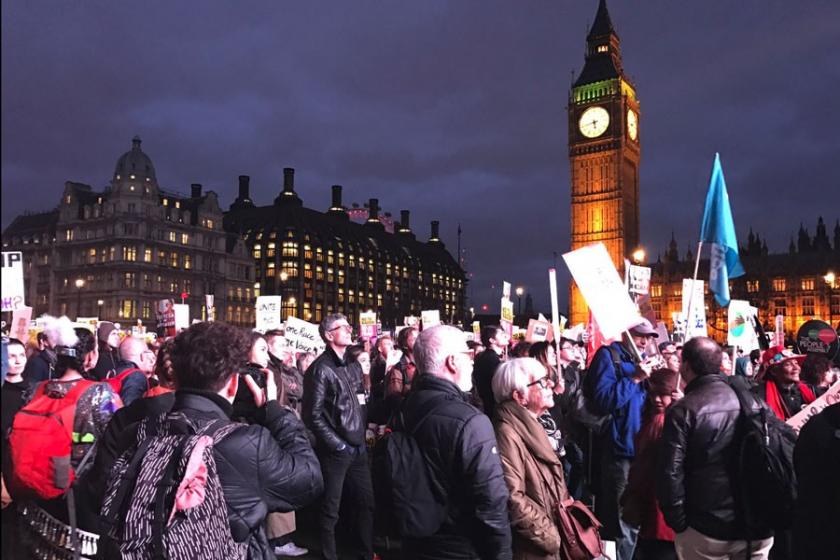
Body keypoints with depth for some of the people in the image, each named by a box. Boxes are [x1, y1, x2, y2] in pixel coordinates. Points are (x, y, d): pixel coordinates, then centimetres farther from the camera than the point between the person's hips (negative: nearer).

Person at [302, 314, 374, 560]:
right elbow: (313, 415, -15)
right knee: (330, 509, 5)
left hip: (358, 447, 7)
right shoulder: (320, 368, -11)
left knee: (367, 501, 14)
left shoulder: (353, 366, 12)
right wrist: (338, 444, -14)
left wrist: (361, 438, 11)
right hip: (335, 451, -7)